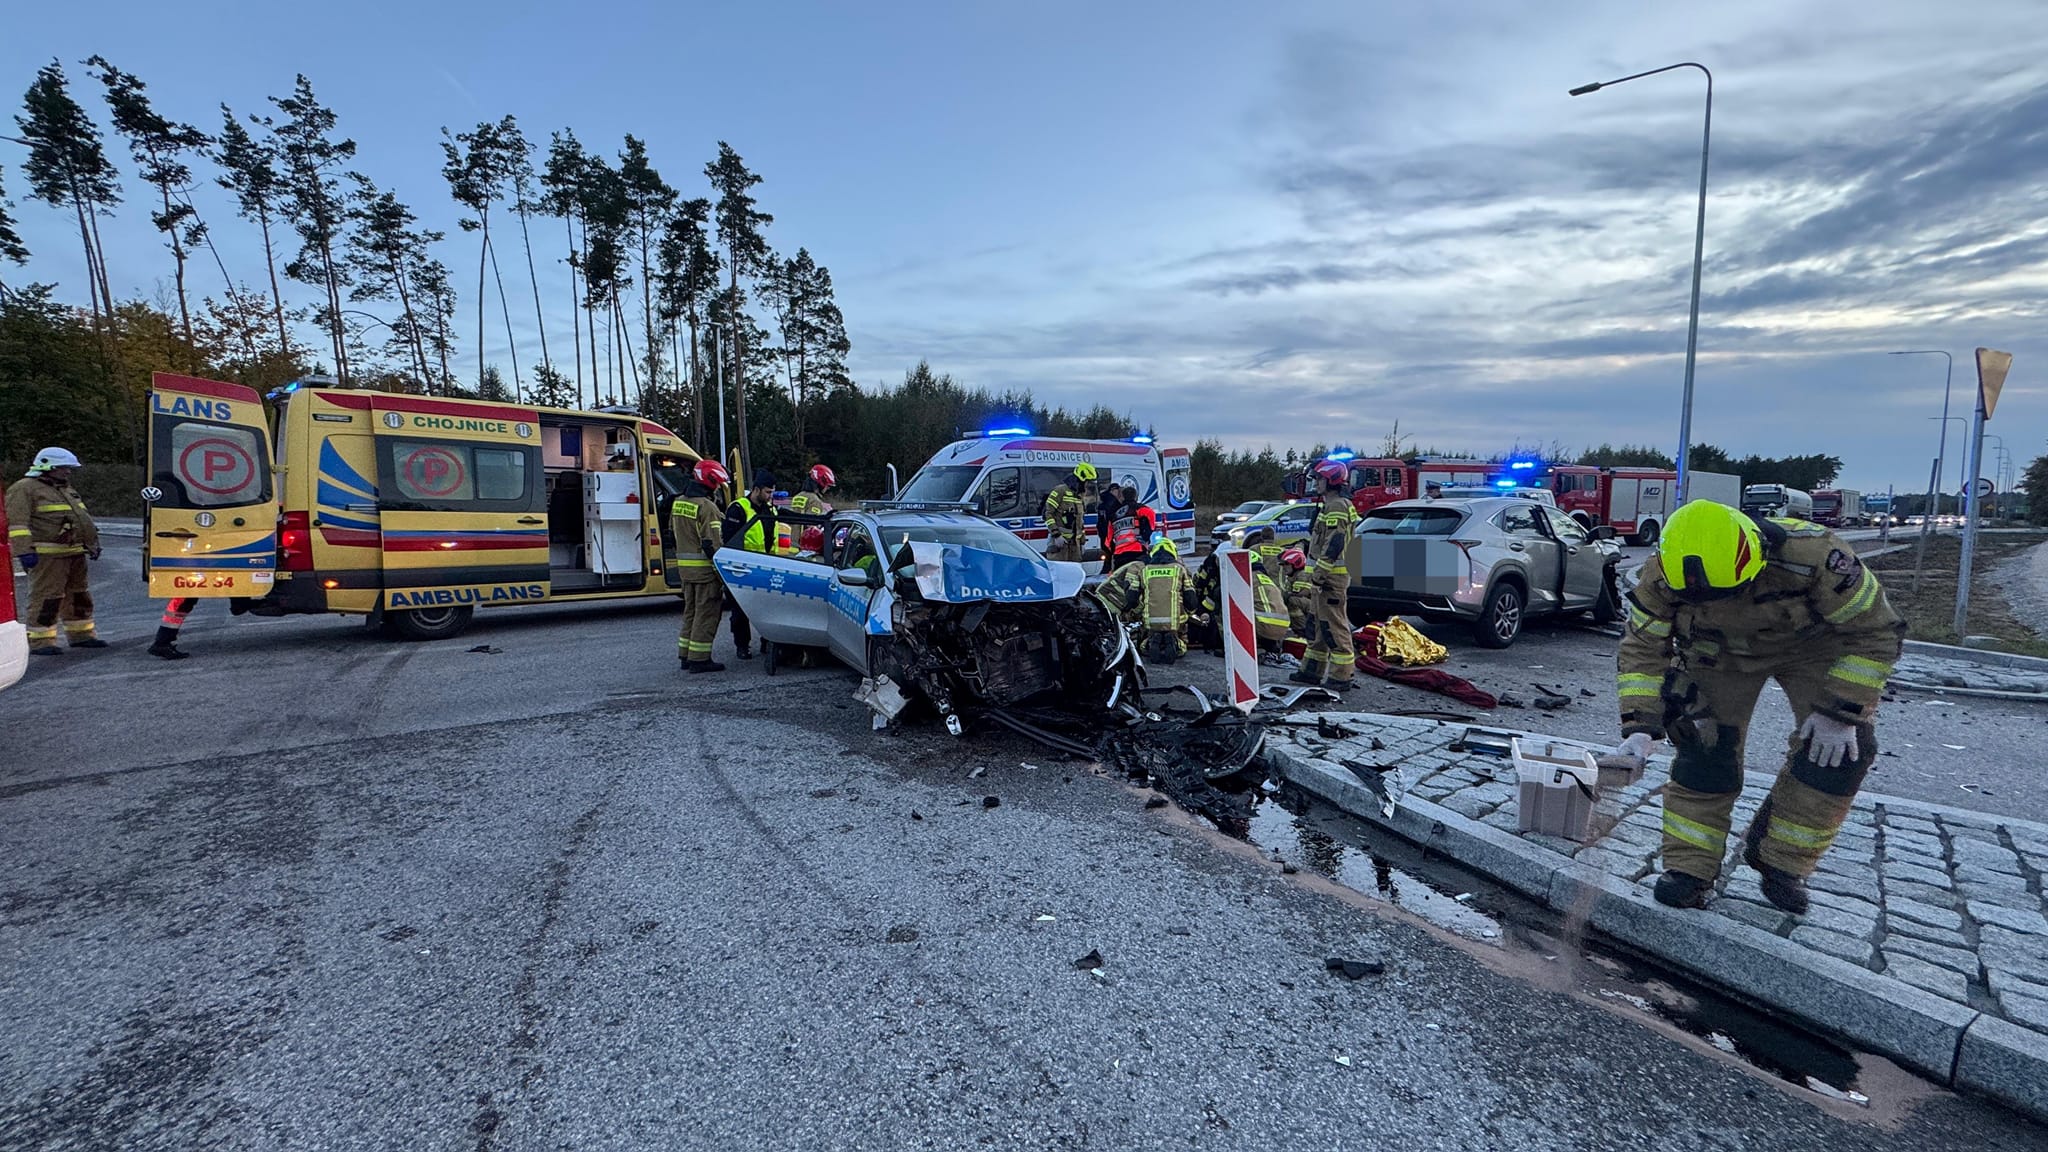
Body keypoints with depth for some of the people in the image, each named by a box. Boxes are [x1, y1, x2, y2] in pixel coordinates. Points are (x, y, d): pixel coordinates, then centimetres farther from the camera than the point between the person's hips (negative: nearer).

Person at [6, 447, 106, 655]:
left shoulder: (67, 489, 20)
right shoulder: (24, 489, -7)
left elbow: (82, 519, 28)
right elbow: (17, 522, -15)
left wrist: (93, 544, 24)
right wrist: (25, 551, -22)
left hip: (75, 553, 9)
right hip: (46, 554, -9)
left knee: (78, 595, 13)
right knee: (46, 597, -8)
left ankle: (80, 635, 22)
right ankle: (39, 641, -4)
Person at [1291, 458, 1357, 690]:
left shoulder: (1337, 506, -15)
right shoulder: (1331, 505, 19)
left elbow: (1334, 544, -23)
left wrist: (1319, 573, -22)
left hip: (1332, 576, -11)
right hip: (1327, 575, 11)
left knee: (1334, 624, -8)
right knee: (1318, 623, 16)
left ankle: (1341, 677, -4)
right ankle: (1312, 670, 24)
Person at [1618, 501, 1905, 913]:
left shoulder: (1812, 556, -39)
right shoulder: (1662, 578, -33)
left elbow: (1878, 632, -24)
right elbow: (1642, 648, -21)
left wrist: (1840, 711, -25)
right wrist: (1639, 728, -31)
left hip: (1816, 643, 0)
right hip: (1721, 649, 1)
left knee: (1840, 748, -13)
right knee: (1705, 744, -12)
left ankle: (1781, 862, 5)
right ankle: (1688, 867, -3)